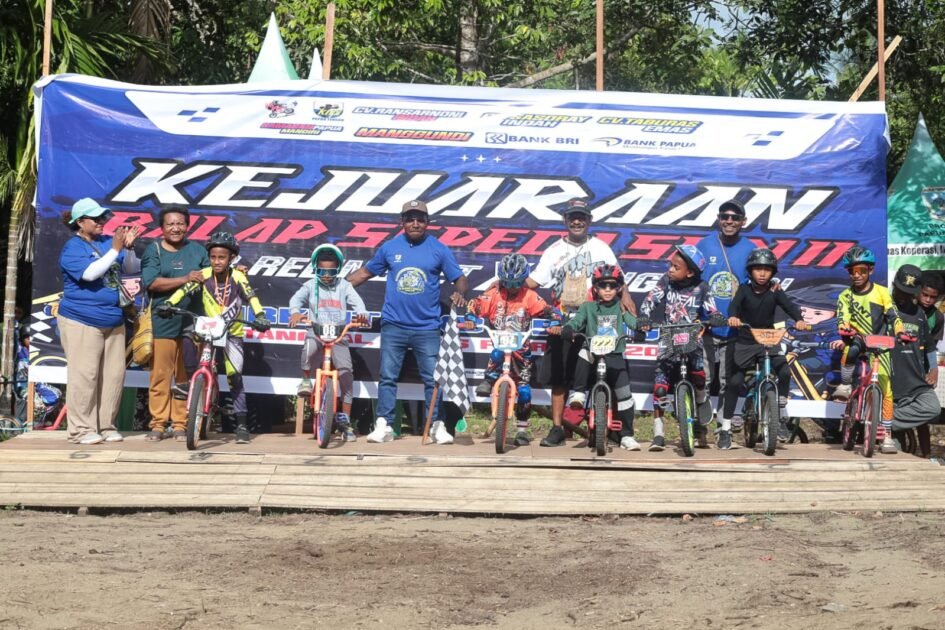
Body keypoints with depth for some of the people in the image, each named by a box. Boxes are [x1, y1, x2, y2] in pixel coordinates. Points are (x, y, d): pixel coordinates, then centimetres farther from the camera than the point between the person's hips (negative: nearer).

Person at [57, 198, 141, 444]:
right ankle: (81, 429, -1)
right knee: (84, 375, -7)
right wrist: (115, 250, -22)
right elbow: (90, 273, -23)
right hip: (82, 321, -6)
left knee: (114, 374, 6)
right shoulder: (72, 248, -7)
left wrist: (128, 247, -11)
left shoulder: (106, 241, 9)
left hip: (114, 320, 6)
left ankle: (106, 426, 15)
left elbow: (128, 267, 6)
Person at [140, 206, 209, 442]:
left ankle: (180, 424, 12)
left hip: (192, 323, 2)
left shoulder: (197, 250, 12)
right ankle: (157, 424, 7)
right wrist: (185, 279, -18)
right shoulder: (154, 250, 4)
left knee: (186, 376, 5)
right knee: (160, 375, -2)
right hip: (163, 323, -2)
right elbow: (152, 282, -10)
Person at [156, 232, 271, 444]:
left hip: (232, 333, -2)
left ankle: (241, 424, 2)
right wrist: (168, 303, -36)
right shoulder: (204, 275, -9)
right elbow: (184, 289, -19)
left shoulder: (237, 277, -13)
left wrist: (260, 316, -41)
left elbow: (251, 297, -24)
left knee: (235, 376, -10)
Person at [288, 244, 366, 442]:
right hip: (316, 333, -1)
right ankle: (306, 381, -9)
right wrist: (295, 312, -32)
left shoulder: (344, 286, 7)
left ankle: (345, 419, -3)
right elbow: (296, 299, -9)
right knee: (310, 346, -38)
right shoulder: (311, 286, 6)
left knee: (346, 371, -12)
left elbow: (356, 301, -6)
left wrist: (360, 313, -30)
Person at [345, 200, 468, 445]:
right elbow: (366, 272, 14)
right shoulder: (390, 247, 5)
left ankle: (438, 426, 8)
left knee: (433, 378, 0)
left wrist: (459, 293, -19)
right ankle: (383, 426, 8)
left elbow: (460, 279, 3)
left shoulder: (439, 249, 1)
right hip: (393, 325, 1)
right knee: (388, 377, 3)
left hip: (427, 327, -1)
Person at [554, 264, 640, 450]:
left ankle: (627, 435, 11)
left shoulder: (620, 308, 8)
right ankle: (577, 394, -22)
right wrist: (563, 330, -27)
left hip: (615, 356, 1)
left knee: (624, 395, -2)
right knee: (583, 353, -35)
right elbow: (576, 321, -6)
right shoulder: (588, 307, 6)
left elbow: (633, 322, -5)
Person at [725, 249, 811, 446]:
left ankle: (782, 418, -2)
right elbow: (735, 304, -23)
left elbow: (789, 305, -17)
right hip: (745, 342, -1)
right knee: (734, 382, -6)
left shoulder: (774, 292, -2)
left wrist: (799, 320, -39)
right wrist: (733, 317, -46)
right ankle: (725, 427, 7)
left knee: (784, 372, -21)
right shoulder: (744, 289, -5)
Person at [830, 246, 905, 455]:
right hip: (858, 340, 0)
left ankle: (887, 435, -1)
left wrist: (900, 333, -24)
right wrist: (843, 334, -31)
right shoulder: (845, 296, 1)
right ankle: (845, 385, -17)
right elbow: (842, 320, -10)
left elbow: (893, 317, -4)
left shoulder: (881, 292, -1)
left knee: (885, 389, -7)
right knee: (851, 347, -39)